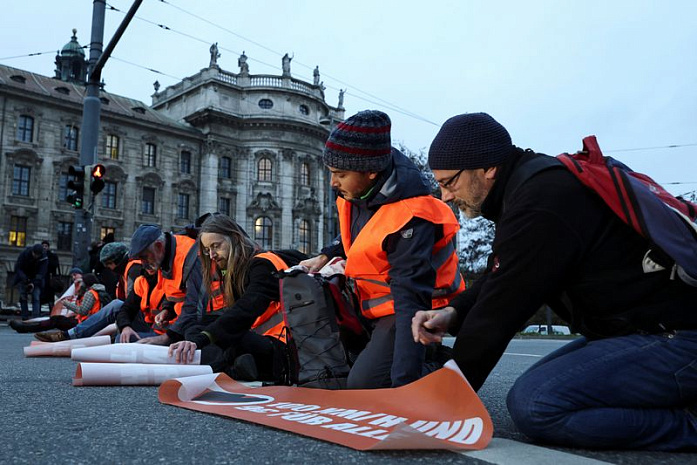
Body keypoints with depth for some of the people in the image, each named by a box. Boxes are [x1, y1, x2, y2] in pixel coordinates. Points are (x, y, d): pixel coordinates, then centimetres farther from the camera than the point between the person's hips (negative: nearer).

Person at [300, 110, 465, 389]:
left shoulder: (408, 220, -33)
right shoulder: (358, 190, -7)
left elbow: (412, 302, -36)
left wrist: (404, 380, -39)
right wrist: (326, 256, 3)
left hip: (407, 307, -9)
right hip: (377, 305, 9)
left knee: (362, 385, -22)